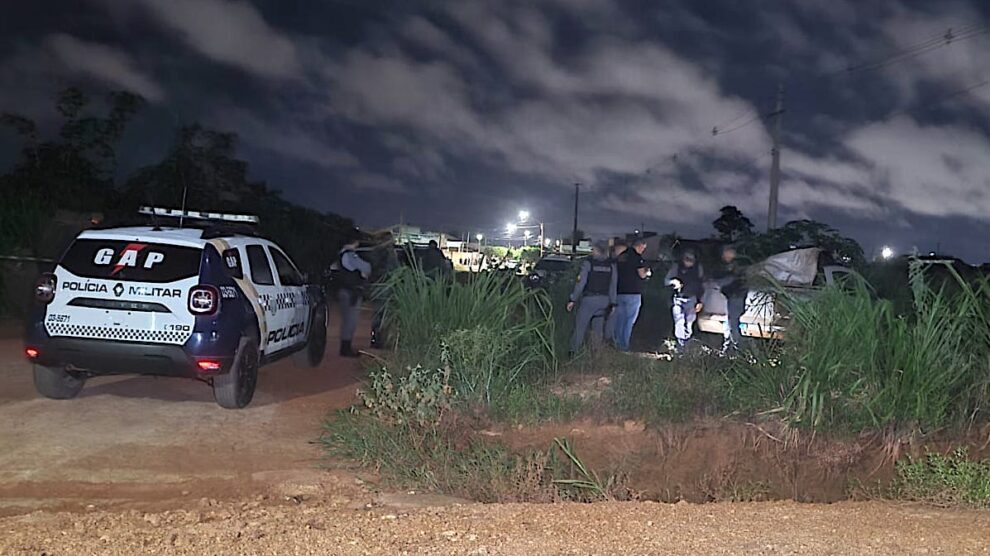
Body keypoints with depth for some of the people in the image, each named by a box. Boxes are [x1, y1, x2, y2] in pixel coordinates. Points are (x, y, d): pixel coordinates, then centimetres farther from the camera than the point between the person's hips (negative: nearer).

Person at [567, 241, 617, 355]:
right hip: (604, 300, 4)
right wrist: (612, 303, 10)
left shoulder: (588, 263, -6)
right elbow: (613, 285, 4)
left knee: (580, 327, 2)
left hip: (589, 299, -4)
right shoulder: (611, 265, 4)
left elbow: (581, 282, -9)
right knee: (598, 328, 13)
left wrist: (573, 300, -6)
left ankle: (573, 352, 1)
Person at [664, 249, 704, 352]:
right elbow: (666, 281, -2)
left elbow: (702, 286, 7)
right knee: (679, 321, -14)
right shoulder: (676, 267, -4)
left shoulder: (698, 268, 1)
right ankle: (680, 342, -10)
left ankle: (687, 342, 12)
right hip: (679, 298, -1)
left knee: (689, 322, 0)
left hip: (692, 299, 1)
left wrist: (700, 302, 4)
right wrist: (673, 281, -25)